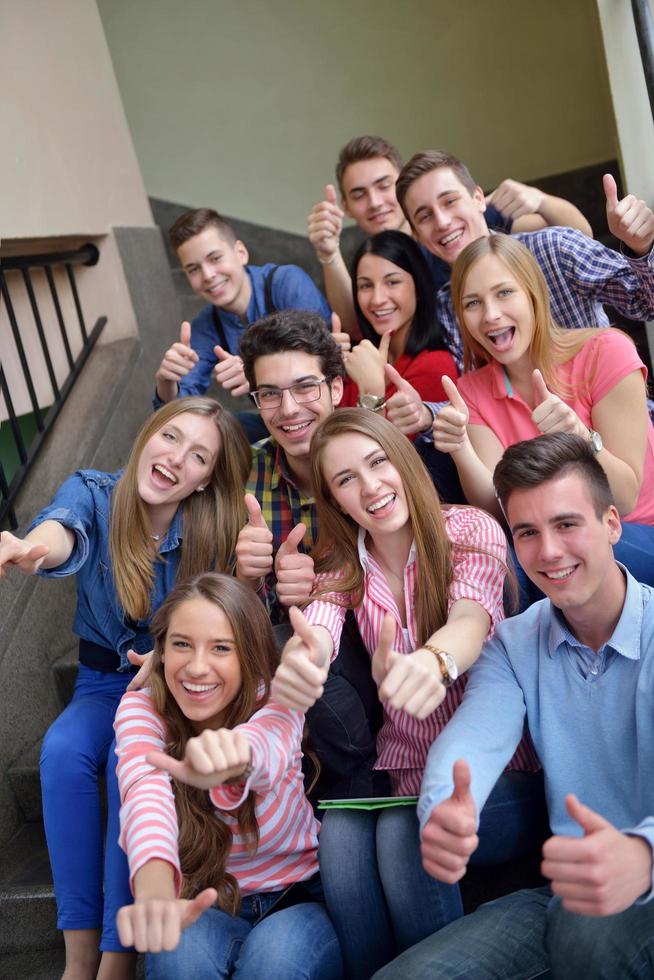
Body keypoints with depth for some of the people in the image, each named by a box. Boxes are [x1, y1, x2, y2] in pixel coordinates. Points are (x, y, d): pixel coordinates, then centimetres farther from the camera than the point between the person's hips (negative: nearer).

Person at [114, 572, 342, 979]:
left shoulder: (274, 700, -18)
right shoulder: (141, 710, -15)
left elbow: (268, 745, -44)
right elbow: (147, 792, -37)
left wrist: (238, 754, -70)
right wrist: (155, 895, -59)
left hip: (299, 900, -1)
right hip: (203, 906, 1)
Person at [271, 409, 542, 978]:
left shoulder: (471, 531, -9)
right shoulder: (341, 566, 1)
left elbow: (471, 620, -30)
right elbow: (319, 631, -21)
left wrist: (432, 661, -55)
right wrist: (296, 662, -47)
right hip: (404, 772, 3)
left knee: (403, 837, -29)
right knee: (339, 835, -25)